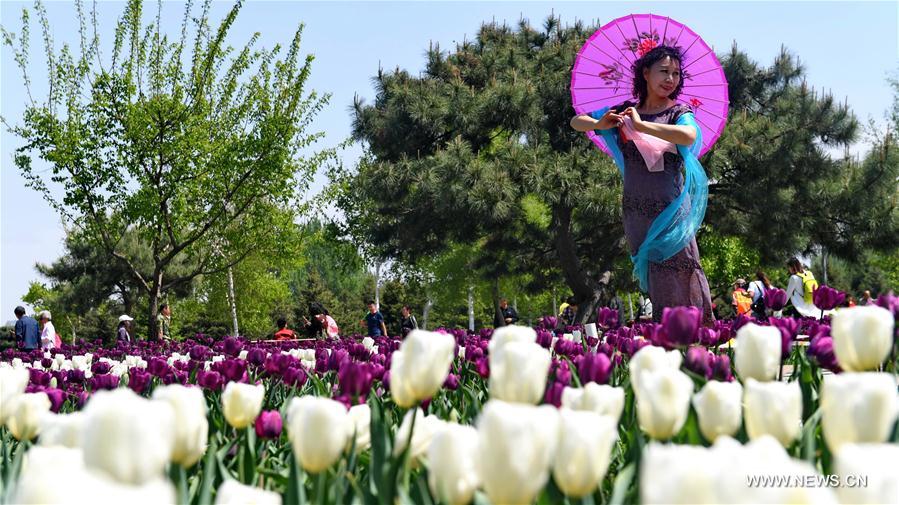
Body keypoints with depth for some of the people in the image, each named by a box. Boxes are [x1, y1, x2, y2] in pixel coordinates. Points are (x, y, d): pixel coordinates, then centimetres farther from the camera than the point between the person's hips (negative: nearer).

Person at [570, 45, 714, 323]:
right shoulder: (625, 111, 7)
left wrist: (641, 125, -24)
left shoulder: (679, 112, -3)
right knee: (655, 280, 7)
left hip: (670, 209, -3)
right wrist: (600, 124, -10)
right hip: (635, 211, 3)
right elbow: (576, 122, 13)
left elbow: (689, 135, -28)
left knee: (682, 275, -6)